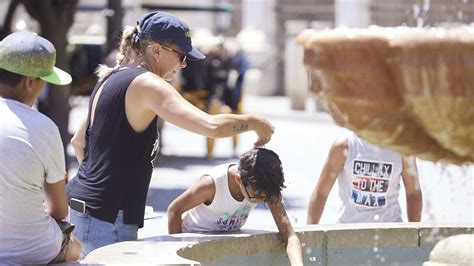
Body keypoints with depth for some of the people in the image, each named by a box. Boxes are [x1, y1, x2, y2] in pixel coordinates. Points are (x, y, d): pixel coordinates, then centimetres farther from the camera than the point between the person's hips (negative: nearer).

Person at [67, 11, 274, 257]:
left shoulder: (110, 79, 15)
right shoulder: (147, 84, -15)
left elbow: (78, 141, 25)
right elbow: (212, 126, -24)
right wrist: (255, 122, -8)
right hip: (107, 217, -10)